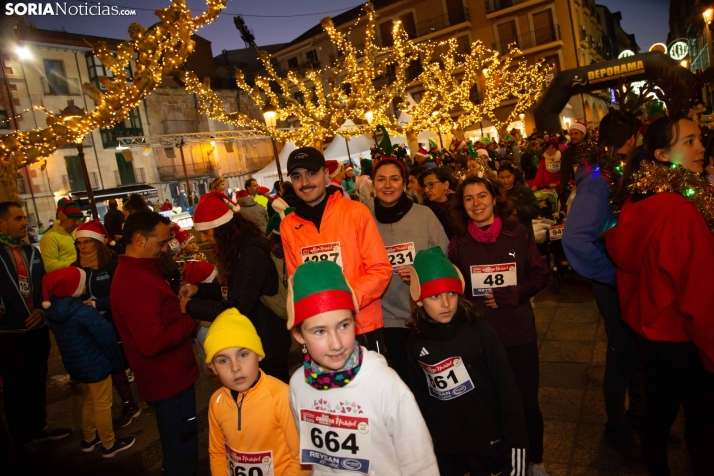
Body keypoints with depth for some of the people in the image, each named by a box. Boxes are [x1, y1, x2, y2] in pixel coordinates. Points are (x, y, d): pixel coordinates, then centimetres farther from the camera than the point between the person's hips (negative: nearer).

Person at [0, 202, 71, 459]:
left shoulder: (32, 252, 10)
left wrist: (41, 310, 0)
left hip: (38, 329, 5)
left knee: (38, 381, 19)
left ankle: (40, 425, 37)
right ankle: (21, 438, 26)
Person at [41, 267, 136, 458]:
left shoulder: (53, 309, -3)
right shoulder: (83, 312, -28)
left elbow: (66, 338, 10)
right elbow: (106, 337, -21)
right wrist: (117, 363, -7)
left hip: (75, 364, 8)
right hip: (94, 365, -8)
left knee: (89, 401, 26)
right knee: (102, 405, 9)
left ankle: (89, 439, 40)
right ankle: (109, 445, 24)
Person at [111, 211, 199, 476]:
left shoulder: (135, 272, 10)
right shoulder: (135, 283, -26)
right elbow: (152, 342, -30)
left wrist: (179, 304, 1)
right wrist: (190, 323, -18)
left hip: (169, 376, 10)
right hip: (169, 381, -10)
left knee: (178, 447, 25)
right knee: (182, 451, 5)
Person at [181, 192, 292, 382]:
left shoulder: (251, 254, -25)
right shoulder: (238, 249, 5)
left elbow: (237, 309, -26)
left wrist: (191, 306, -16)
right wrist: (199, 289, 3)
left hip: (267, 344, -9)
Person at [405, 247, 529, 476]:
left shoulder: (479, 331, -15)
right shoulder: (416, 340, -5)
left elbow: (506, 387, -11)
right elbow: (418, 394, 4)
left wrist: (516, 439, -11)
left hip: (486, 440, -2)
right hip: (441, 447, 3)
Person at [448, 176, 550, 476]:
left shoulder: (517, 234, -2)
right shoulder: (458, 243, -2)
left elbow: (540, 275, -2)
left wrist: (509, 296, -13)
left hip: (519, 332, 0)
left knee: (527, 401, 11)